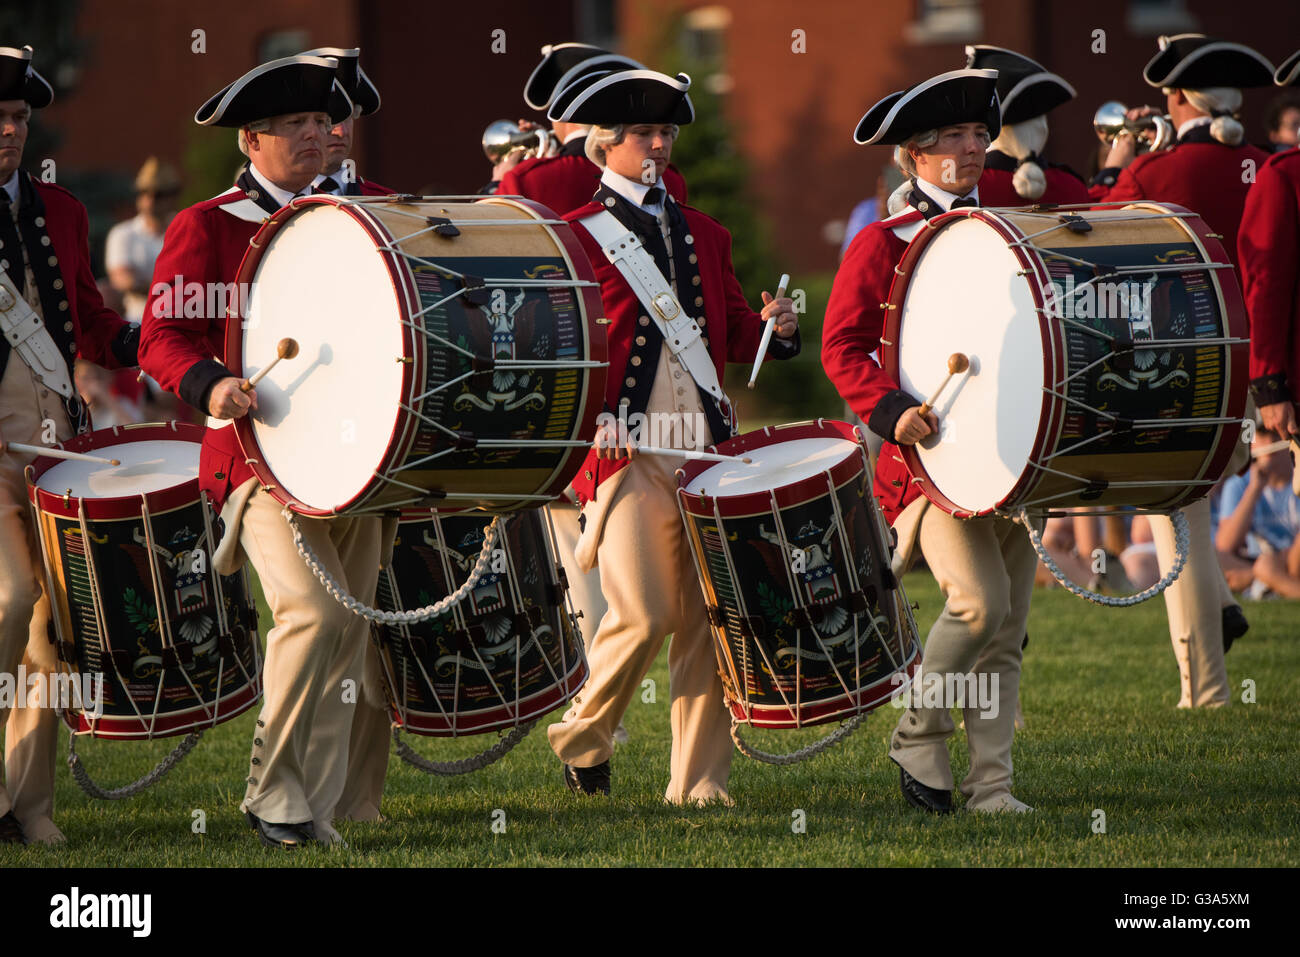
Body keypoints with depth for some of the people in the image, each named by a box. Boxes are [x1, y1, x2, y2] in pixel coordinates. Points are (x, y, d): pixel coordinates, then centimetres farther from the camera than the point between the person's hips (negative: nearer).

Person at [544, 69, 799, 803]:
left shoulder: (704, 235, 18)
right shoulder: (577, 238, 1)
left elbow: (733, 335, 23)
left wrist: (771, 328, 1)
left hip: (707, 450, 5)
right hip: (626, 453, -5)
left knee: (707, 619, 1)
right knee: (643, 615, -13)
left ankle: (700, 781, 7)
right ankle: (583, 739, 11)